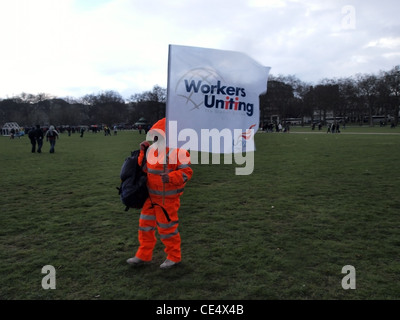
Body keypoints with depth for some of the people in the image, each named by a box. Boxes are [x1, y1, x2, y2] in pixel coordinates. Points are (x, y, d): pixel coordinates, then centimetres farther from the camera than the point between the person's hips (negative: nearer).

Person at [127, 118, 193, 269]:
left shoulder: (177, 152, -16)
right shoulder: (152, 150, 7)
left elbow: (186, 172, -20)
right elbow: (144, 168, 19)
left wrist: (170, 177, -34)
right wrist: (143, 152, 7)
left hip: (168, 198, -7)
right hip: (151, 196, 8)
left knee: (167, 227, 5)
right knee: (145, 225, 14)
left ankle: (174, 257, 26)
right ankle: (143, 255, 30)